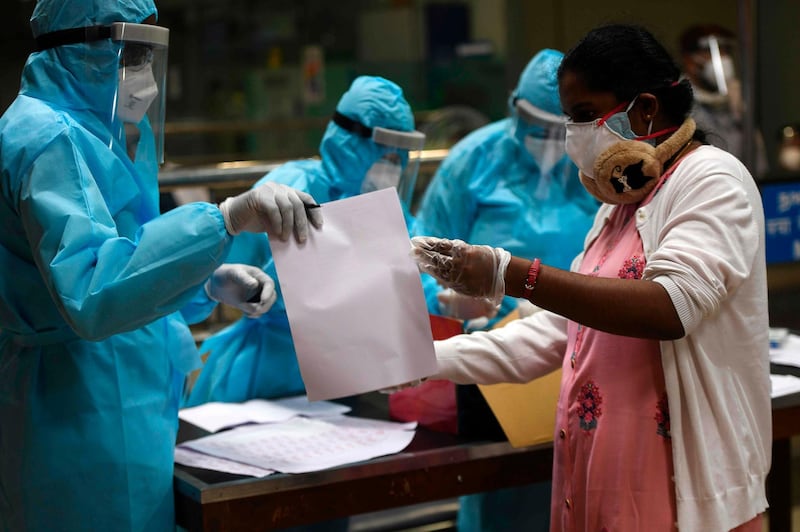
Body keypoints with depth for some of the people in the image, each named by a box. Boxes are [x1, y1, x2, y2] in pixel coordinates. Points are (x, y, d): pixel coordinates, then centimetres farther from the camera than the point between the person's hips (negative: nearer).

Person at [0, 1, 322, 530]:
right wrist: (227, 219, -37)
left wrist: (213, 284, 4)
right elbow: (91, 294, -30)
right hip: (88, 422, -10)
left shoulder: (85, 133, 15)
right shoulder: (49, 140, -16)